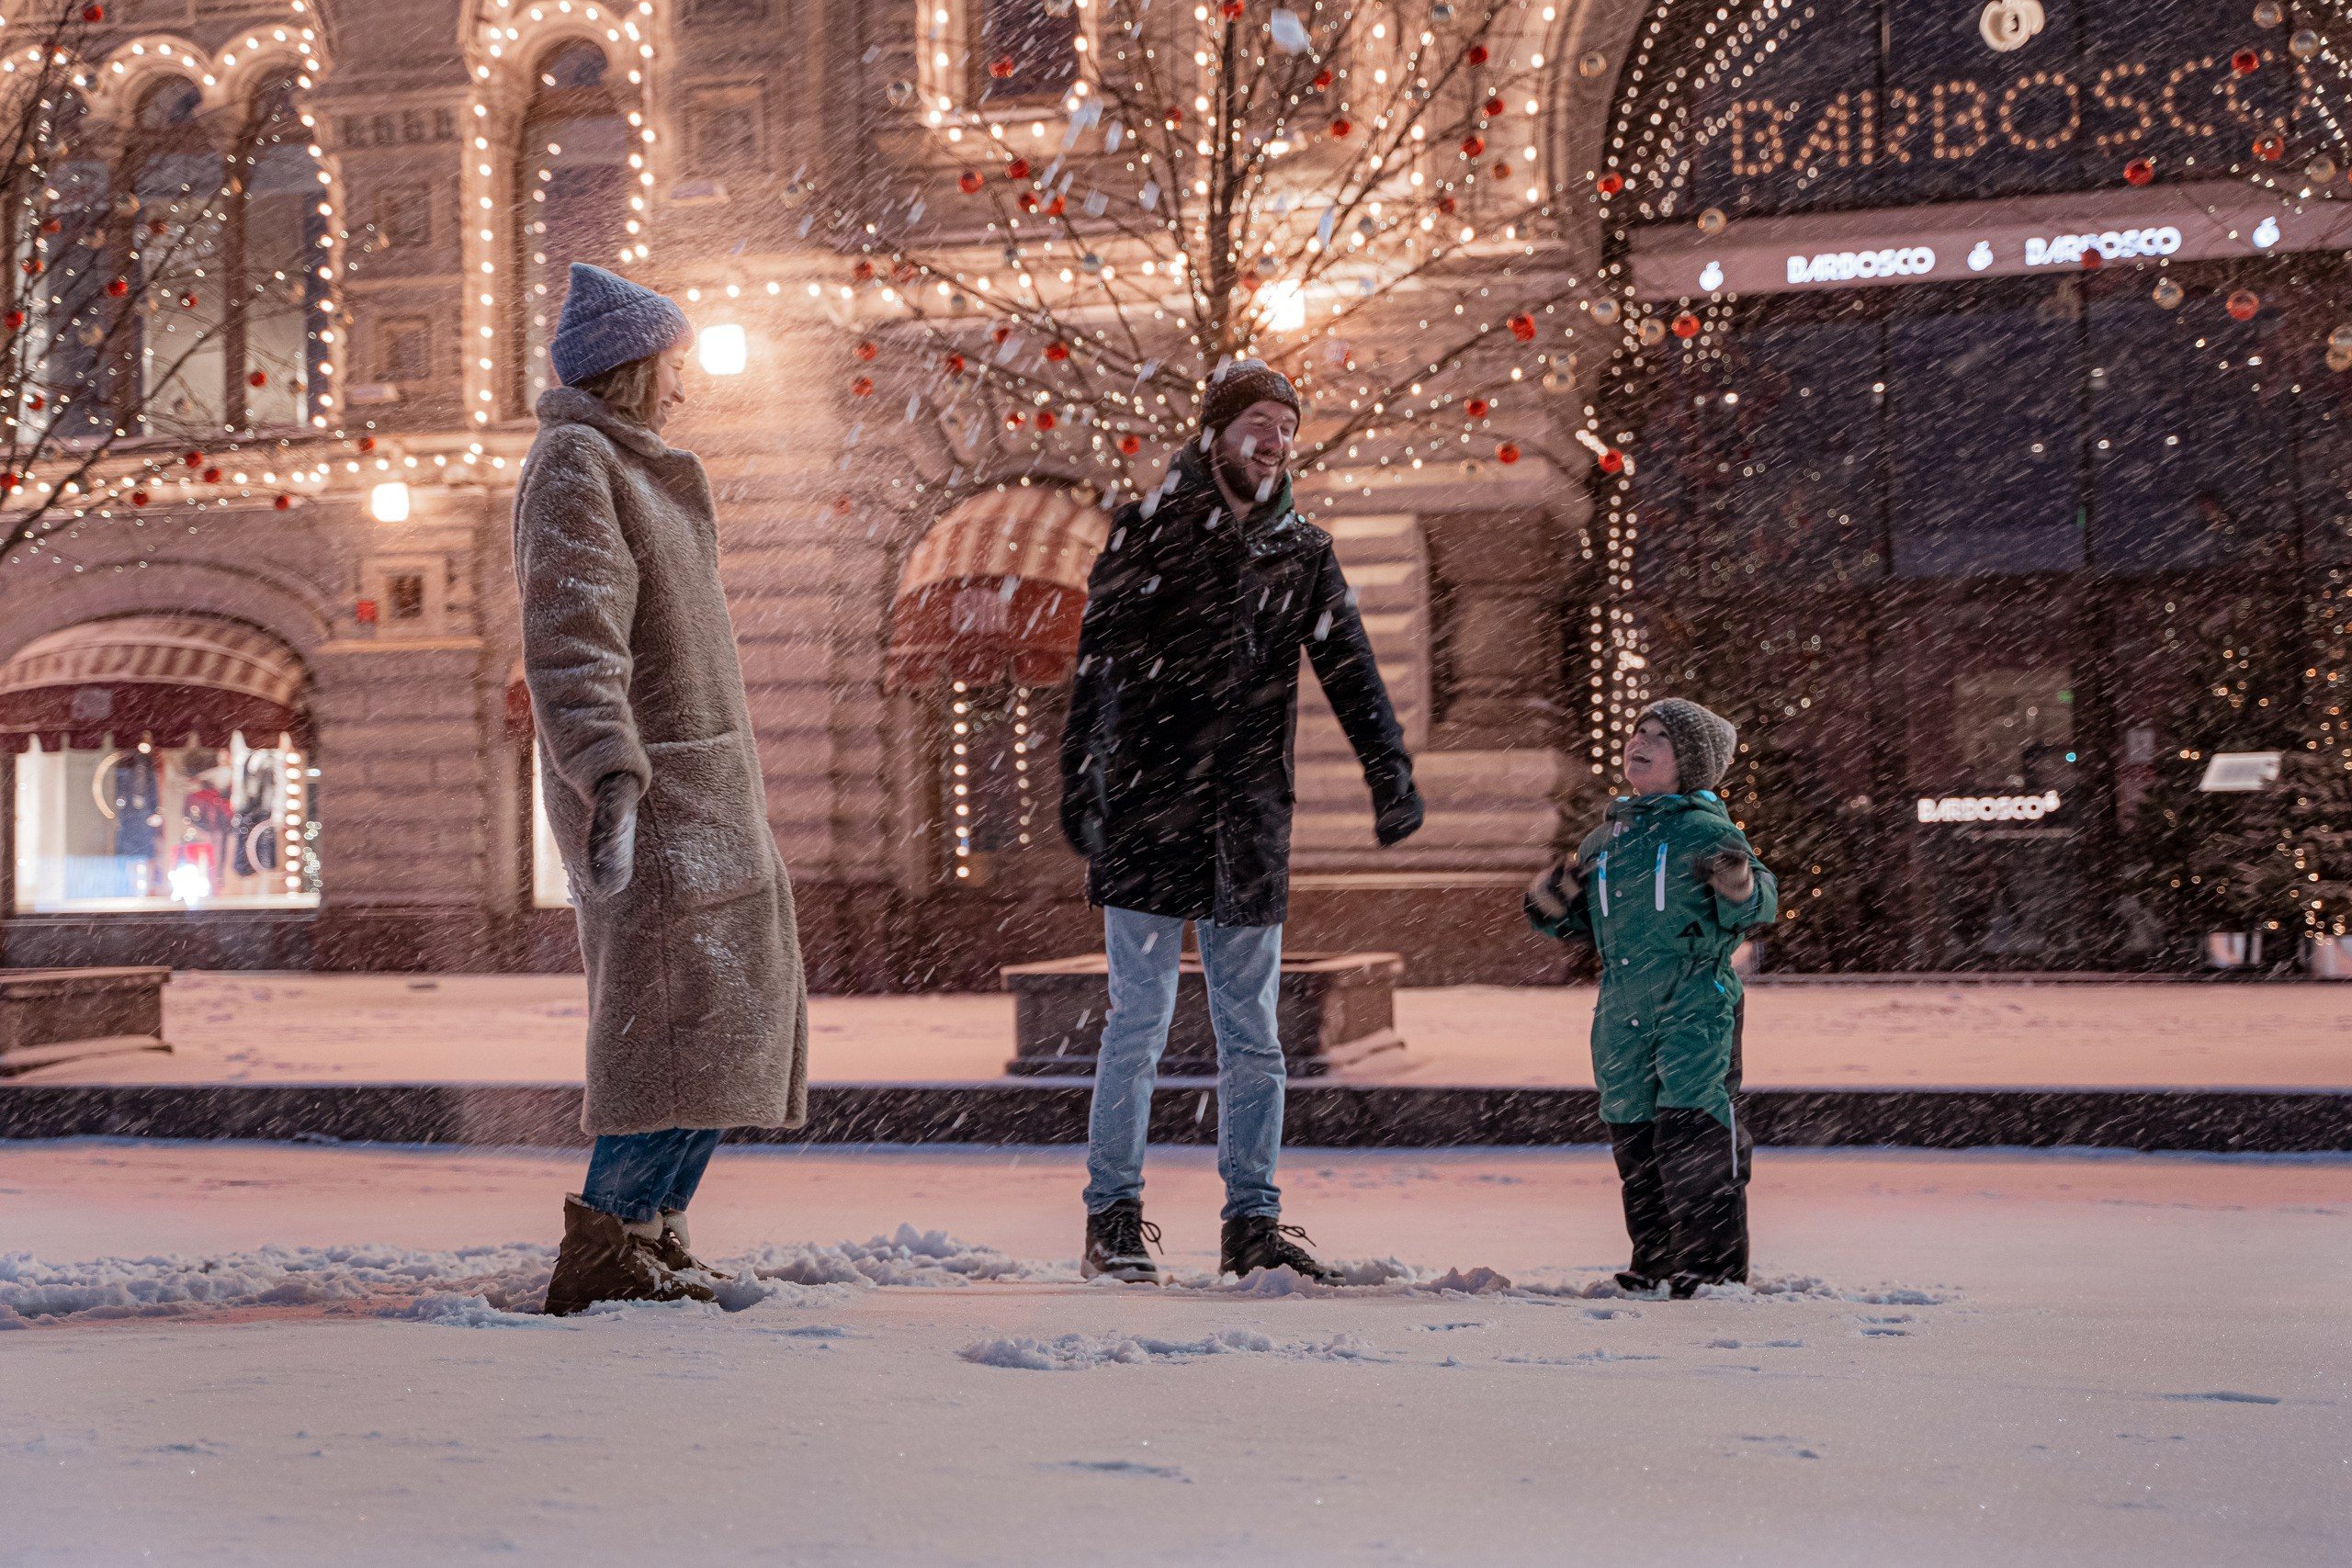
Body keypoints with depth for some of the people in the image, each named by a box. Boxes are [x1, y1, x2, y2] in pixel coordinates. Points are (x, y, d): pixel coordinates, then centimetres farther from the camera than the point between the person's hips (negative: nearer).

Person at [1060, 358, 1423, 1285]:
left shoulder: (1303, 553, 12)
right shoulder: (1146, 529, 1)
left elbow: (1349, 670, 6)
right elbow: (1097, 660, -3)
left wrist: (1390, 774, -8)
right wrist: (1080, 780, -12)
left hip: (1249, 823, 4)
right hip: (1146, 810, -4)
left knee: (1252, 1032, 6)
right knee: (1139, 1019, -2)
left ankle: (1252, 1222, 13)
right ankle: (1113, 1218, 8)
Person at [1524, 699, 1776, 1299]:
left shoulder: (1708, 832, -1)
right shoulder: (1601, 840, 17)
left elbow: (1760, 908, -6)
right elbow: (1582, 924, 26)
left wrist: (1741, 889, -28)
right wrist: (1552, 906, 6)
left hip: (1696, 1006, -6)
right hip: (1623, 1012, 6)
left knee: (1691, 1128, -11)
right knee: (1632, 1133, 8)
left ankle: (1714, 1264, -2)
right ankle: (1654, 1262, 20)